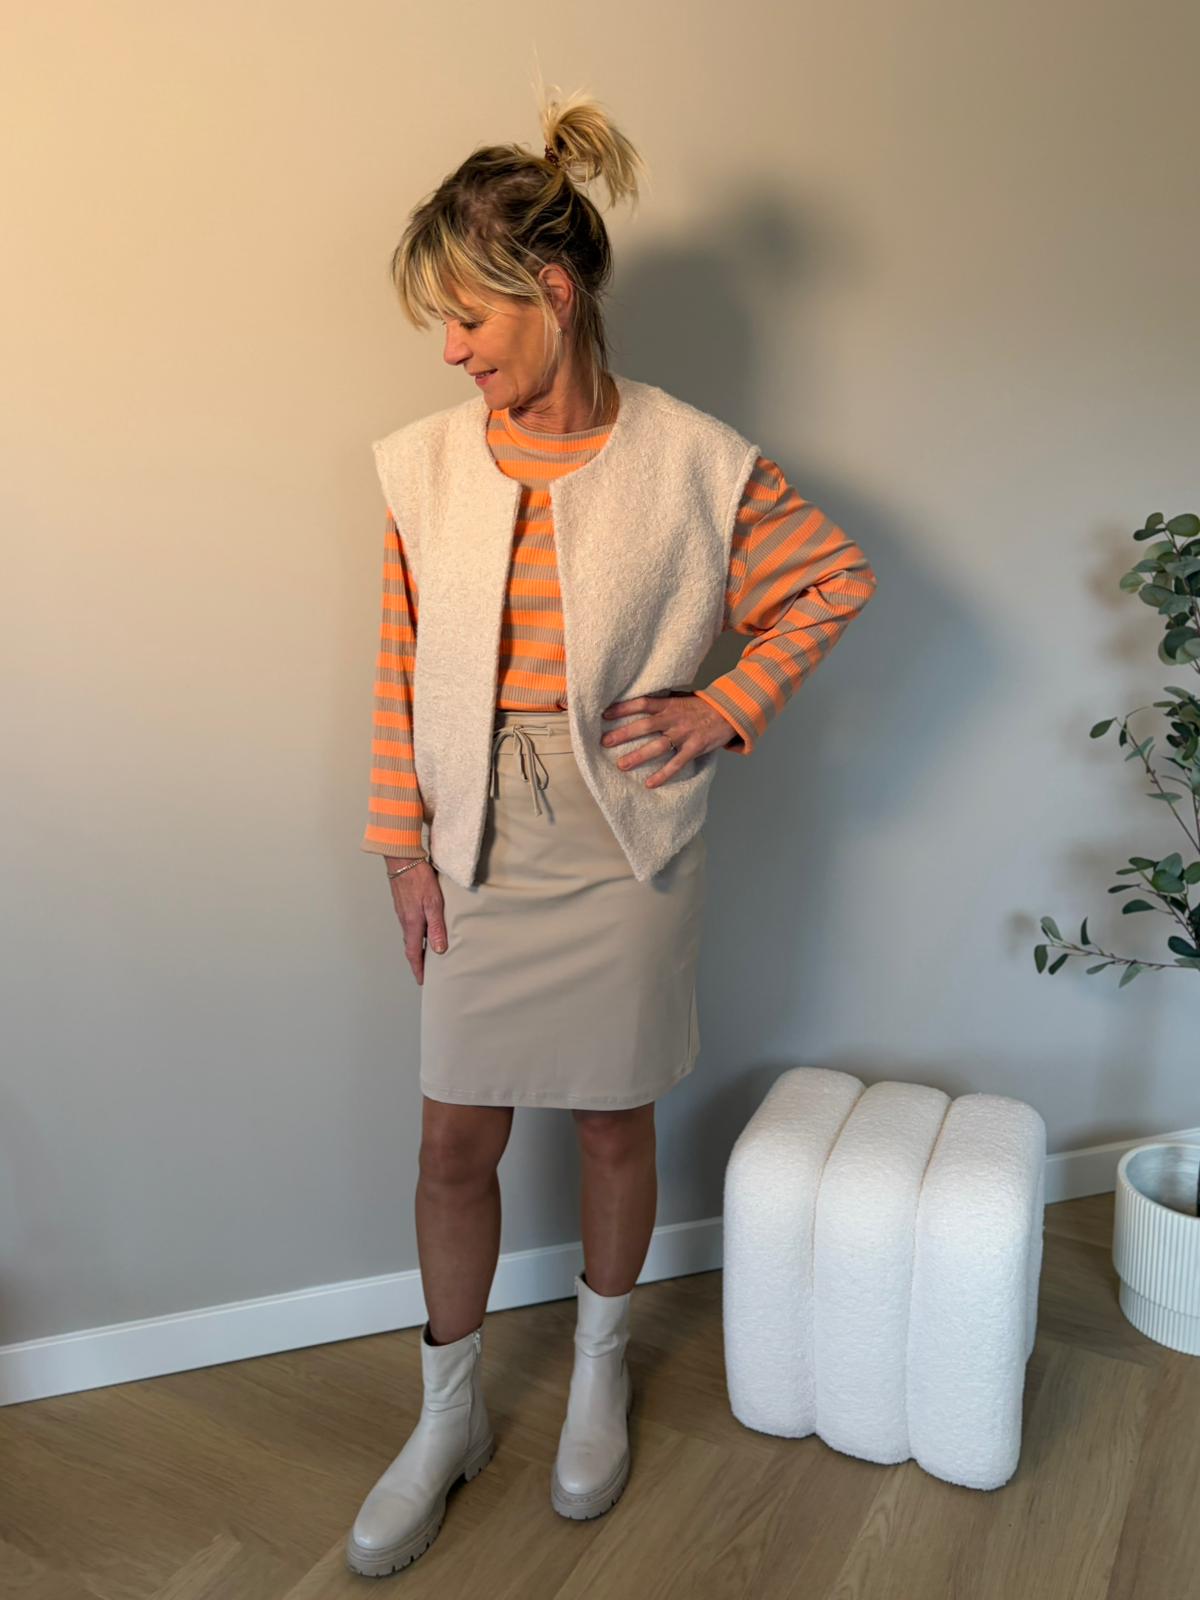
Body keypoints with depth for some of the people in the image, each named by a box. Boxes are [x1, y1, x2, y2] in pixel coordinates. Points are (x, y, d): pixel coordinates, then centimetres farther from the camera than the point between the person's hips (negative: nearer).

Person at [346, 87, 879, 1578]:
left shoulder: (697, 462, -10)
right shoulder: (425, 464, -2)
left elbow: (833, 580, 2)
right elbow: (403, 666, 3)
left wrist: (726, 702, -8)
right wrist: (405, 841, 2)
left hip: (624, 854, -2)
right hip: (480, 855, 3)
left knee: (614, 1124, 15)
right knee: (455, 1141, 10)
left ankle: (599, 1369, 44)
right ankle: (448, 1415, 35)